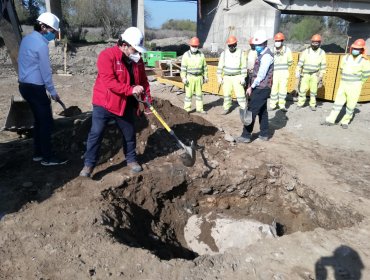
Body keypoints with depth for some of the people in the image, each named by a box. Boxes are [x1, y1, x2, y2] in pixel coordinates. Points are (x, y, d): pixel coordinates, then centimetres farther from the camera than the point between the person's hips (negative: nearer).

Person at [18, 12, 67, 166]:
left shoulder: (27, 39, 13)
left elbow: (27, 64, 16)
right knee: (46, 121, -3)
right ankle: (47, 157, 3)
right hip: (35, 87, -9)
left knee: (39, 120, 16)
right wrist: (53, 92, -5)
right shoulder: (41, 44, -16)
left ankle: (37, 153, 22)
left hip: (25, 85, 9)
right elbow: (45, 71, -14)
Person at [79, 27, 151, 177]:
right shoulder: (106, 55, -17)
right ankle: (89, 164, 13)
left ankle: (131, 159, 33)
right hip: (104, 104, -5)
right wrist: (131, 90, -29)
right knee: (95, 135, -1)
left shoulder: (137, 60, 3)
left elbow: (143, 81, 10)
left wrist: (147, 99, 1)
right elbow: (109, 82, -26)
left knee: (130, 134, 13)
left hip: (126, 106, 5)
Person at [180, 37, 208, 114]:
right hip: (189, 77, -3)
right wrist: (183, 78, -15)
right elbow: (183, 67, -9)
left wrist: (206, 77, 8)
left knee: (199, 93, 8)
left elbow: (204, 67, 9)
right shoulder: (186, 55, -7)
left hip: (199, 77, 3)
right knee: (188, 94, 0)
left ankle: (199, 108, 16)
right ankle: (187, 109, 8)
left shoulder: (201, 55, 3)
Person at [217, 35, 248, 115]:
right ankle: (227, 108, 19)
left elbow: (244, 67, -5)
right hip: (227, 77, 2)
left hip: (237, 77, -2)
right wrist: (219, 77, 0)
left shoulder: (241, 53, -5)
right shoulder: (224, 53, 0)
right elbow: (220, 66, 3)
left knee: (240, 93, -6)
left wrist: (243, 77, -10)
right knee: (226, 93, 7)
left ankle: (244, 109, 2)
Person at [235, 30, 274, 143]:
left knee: (251, 111, -6)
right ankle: (264, 134, 23)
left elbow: (261, 75, -20)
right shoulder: (262, 54, 14)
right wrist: (253, 86, 8)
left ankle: (246, 136, -1)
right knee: (262, 111, 14)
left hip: (260, 89, -10)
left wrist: (251, 87, -14)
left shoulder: (266, 56, -16)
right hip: (262, 88, 10)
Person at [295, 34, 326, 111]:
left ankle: (312, 105, 14)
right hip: (305, 74, 0)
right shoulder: (306, 51, -1)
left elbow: (323, 65, 3)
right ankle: (300, 103, 9)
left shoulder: (322, 53, 0)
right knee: (302, 89, -2)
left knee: (313, 90, 3)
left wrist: (321, 76, -1)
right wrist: (297, 72, -11)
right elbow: (300, 62, -2)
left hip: (315, 74, 0)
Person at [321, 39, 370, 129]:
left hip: (354, 87, -4)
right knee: (338, 103, 6)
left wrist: (358, 84, 6)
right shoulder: (345, 58, 2)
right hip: (343, 85, 4)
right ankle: (330, 120, 10)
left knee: (350, 106, 5)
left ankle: (345, 122, 19)